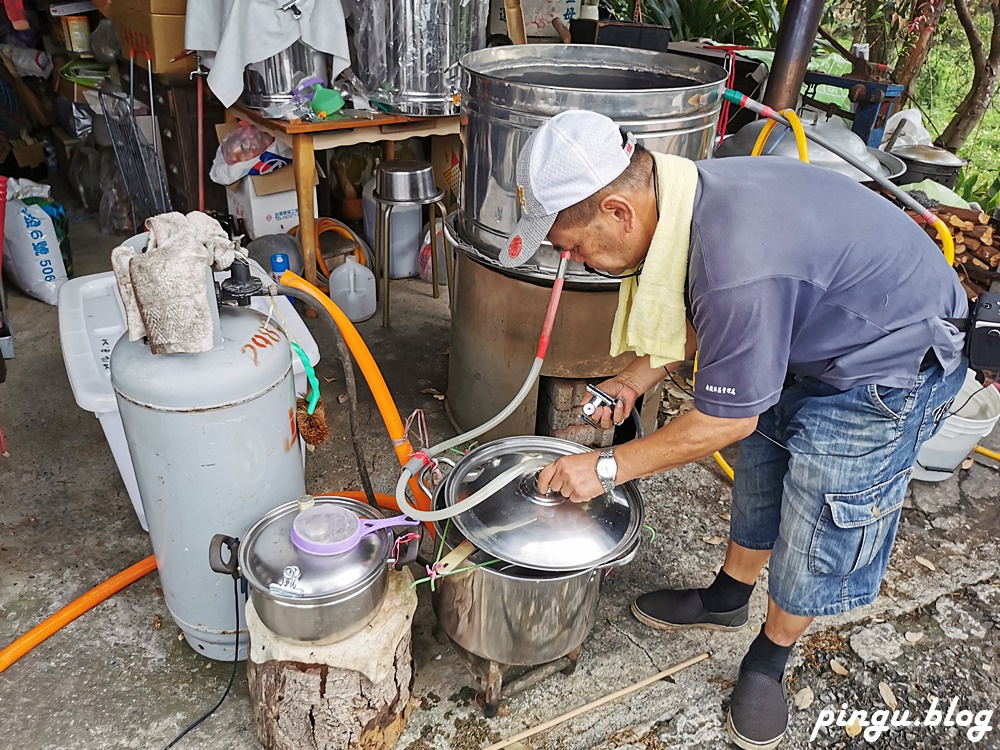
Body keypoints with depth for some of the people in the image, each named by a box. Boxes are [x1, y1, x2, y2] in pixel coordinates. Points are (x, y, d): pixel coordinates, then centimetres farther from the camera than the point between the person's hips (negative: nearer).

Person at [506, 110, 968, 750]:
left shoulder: (737, 269, -41)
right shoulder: (687, 193, -13)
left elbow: (728, 420, -27)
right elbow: (707, 320, 6)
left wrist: (608, 468, -18)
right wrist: (637, 378, -3)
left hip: (887, 364, -8)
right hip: (811, 330, 9)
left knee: (817, 531, 2)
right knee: (760, 471, 19)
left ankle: (769, 661, 28)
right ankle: (727, 599, 42)